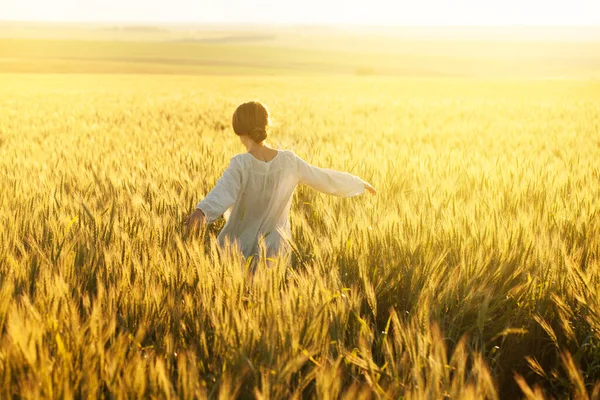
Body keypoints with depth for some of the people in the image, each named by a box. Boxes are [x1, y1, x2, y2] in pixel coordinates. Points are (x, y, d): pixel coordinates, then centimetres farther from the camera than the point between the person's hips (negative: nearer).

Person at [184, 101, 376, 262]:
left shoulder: (241, 164, -16)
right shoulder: (288, 161, -6)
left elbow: (223, 192, -35)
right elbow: (324, 178, 5)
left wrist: (201, 211, -53)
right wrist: (359, 183, 20)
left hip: (239, 248, -3)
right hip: (273, 249, 3)